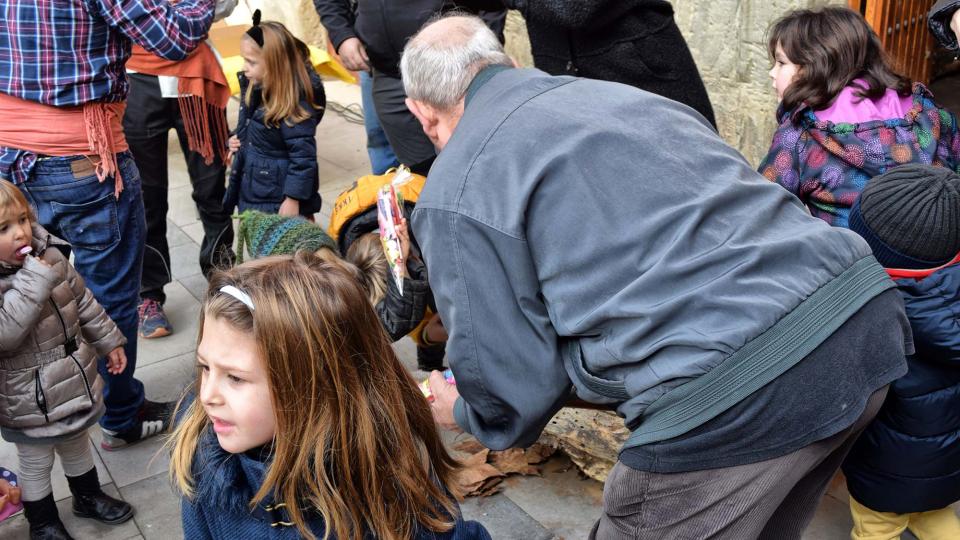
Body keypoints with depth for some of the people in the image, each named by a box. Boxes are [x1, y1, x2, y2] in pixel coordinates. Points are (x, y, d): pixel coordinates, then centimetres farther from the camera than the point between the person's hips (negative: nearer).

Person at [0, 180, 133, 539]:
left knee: (77, 448, 28)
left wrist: (108, 341, 12)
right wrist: (34, 280, -39)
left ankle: (88, 497, 52)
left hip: (75, 382, 6)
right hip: (29, 403, -5)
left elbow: (83, 301, 6)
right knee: (36, 465, 17)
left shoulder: (49, 256, -7)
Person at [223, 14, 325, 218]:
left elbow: (303, 158, -23)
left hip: (280, 199, -9)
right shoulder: (257, 89, 2)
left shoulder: (295, 103, -24)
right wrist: (238, 141, 1)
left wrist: (293, 200, -22)